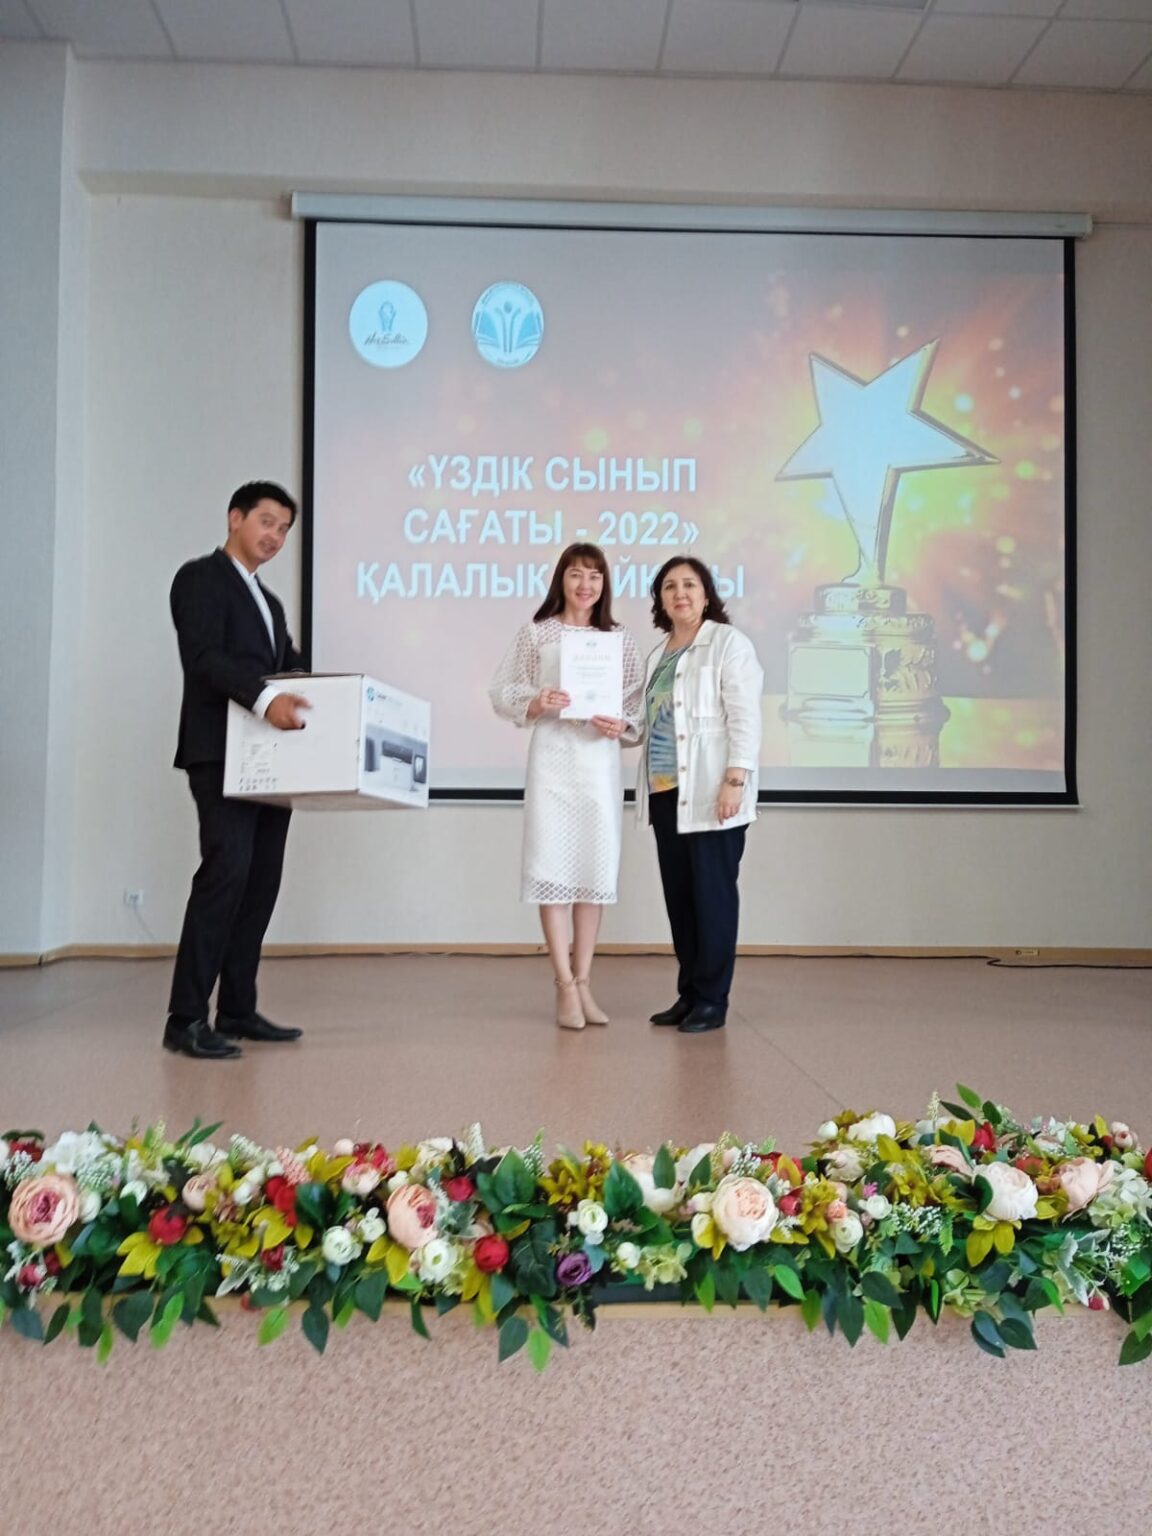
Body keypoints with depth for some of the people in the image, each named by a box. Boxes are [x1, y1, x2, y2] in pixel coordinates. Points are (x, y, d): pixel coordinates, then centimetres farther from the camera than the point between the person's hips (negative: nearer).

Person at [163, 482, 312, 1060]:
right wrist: (265, 697, -30)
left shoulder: (268, 602, 26)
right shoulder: (201, 578, -1)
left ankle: (238, 1010, 12)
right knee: (226, 871, -16)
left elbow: (289, 670, 20)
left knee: (262, 879, 6)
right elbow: (203, 658, -16)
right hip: (222, 752, -9)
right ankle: (186, 1019, -11)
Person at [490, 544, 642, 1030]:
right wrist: (534, 703, -15)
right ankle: (565, 985, 5)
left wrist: (622, 725, -11)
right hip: (551, 758, -2)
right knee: (552, 867, -4)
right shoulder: (536, 633, 4)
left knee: (596, 868, 5)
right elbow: (502, 692, 3)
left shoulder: (621, 639, 9)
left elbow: (639, 707, 9)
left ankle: (583, 981, 17)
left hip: (600, 762, 2)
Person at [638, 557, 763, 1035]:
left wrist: (734, 781, -19)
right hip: (666, 792, 7)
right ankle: (688, 993, 19)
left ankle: (712, 1000, 6)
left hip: (709, 793, -7)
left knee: (712, 895, -2)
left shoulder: (728, 643, -4)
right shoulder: (659, 654, 18)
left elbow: (744, 717, -11)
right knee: (678, 896, 10)